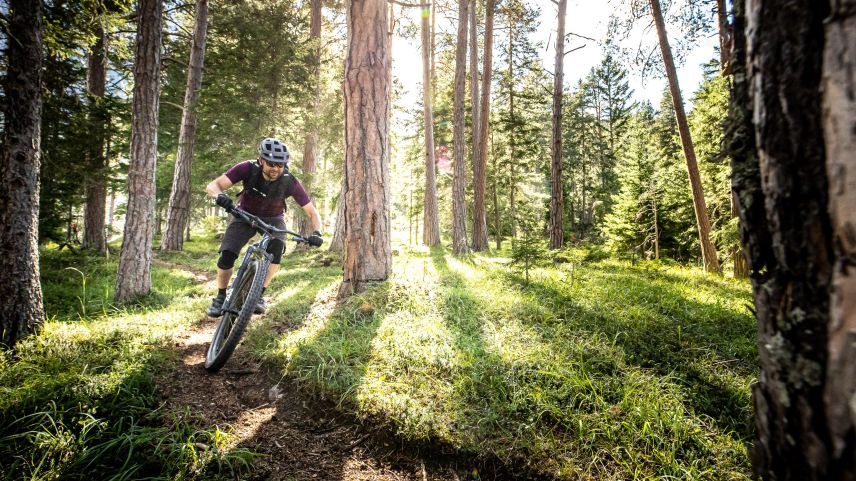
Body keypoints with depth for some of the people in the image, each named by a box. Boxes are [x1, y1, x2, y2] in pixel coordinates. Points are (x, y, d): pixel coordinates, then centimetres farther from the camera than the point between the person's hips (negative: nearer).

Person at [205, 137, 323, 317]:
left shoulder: (290, 182, -27)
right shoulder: (248, 169, -27)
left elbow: (312, 212, -21)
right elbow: (213, 185, -30)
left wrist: (316, 232, -40)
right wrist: (220, 196, -53)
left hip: (273, 218, 0)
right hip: (245, 214, 0)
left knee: (277, 248, -28)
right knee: (226, 255, -16)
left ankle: (259, 294, -13)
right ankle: (220, 297, 7)